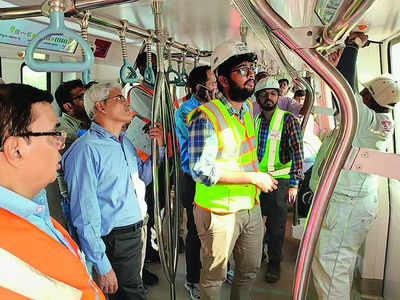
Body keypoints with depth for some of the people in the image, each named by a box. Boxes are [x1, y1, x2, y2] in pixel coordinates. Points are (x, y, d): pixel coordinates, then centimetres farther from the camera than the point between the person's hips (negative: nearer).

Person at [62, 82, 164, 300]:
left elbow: (142, 178, 19)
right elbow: (85, 215, -22)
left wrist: (158, 147, 5)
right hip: (116, 242, -8)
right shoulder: (86, 149, -21)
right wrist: (102, 266, -21)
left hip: (138, 232, 9)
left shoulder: (124, 141, 8)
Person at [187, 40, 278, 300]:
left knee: (251, 270, 21)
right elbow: (202, 171, -25)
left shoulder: (249, 108, 6)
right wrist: (253, 178, -22)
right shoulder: (206, 117, -19)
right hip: (219, 212, -7)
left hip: (251, 207, 7)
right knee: (215, 277, 10)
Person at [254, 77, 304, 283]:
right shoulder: (254, 120, 6)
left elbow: (297, 153, -12)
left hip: (279, 181, -4)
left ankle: (274, 263, 29)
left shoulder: (288, 120, -8)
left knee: (276, 226, 8)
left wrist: (294, 184, -18)